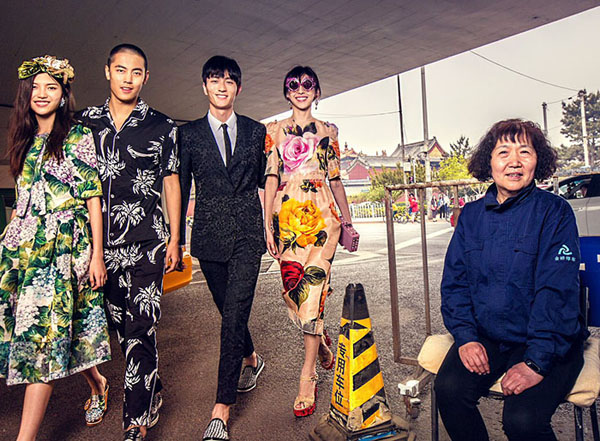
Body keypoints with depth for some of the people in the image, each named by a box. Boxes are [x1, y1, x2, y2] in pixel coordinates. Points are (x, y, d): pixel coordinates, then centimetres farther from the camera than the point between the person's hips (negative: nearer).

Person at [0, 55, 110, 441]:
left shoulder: (79, 137, 1)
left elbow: (93, 198, -5)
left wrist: (97, 255, -10)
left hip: (64, 245, -6)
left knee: (45, 334, -7)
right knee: (46, 332, 7)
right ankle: (98, 382, 31)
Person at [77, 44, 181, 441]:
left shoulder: (162, 127, 4)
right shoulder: (86, 122, 10)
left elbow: (171, 184, 5)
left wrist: (174, 240, 1)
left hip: (146, 244, -3)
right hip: (102, 244, 4)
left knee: (141, 330, -5)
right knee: (120, 327, 13)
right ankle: (152, 393, 34)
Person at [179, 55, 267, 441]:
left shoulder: (256, 131, 9)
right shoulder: (189, 134, 8)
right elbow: (181, 189, 8)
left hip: (247, 235, -1)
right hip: (210, 236, 2)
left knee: (234, 314, -9)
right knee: (229, 311, 13)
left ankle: (221, 409, -1)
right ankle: (251, 359, 43)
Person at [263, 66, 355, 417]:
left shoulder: (327, 131, 15)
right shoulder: (275, 131, 13)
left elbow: (336, 179, 15)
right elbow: (271, 177, 5)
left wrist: (348, 220, 12)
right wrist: (268, 224, -3)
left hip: (322, 214, -1)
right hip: (287, 215, 1)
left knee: (313, 288, -10)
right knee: (293, 288, -1)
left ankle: (308, 375, 1)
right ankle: (322, 342, 30)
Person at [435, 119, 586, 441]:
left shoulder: (554, 212, -7)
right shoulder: (471, 214, 5)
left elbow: (558, 291, -14)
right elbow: (454, 281, 5)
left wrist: (536, 361, -21)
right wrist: (466, 337, -8)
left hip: (550, 342, -3)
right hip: (486, 336, 3)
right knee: (449, 389, -20)